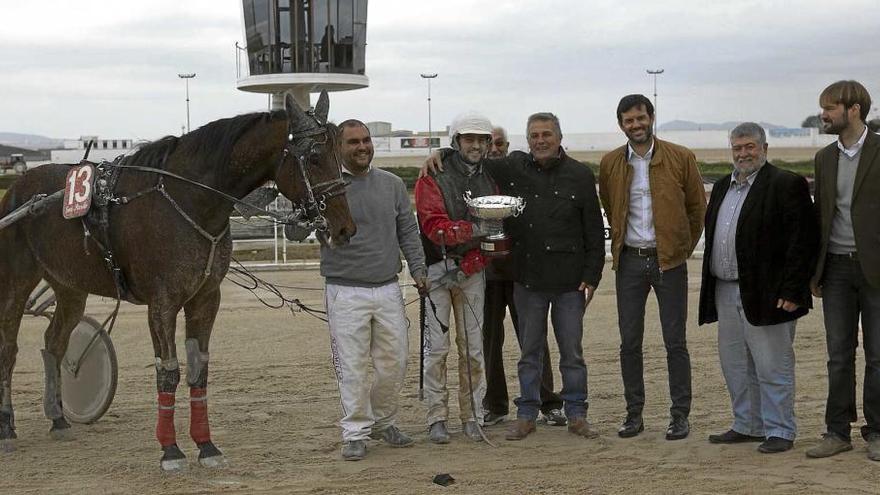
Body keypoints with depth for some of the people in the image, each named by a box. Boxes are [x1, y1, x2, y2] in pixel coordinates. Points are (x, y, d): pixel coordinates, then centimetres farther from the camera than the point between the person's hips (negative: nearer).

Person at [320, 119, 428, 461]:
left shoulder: (392, 185, 8)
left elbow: (408, 231, 12)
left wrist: (418, 269, 4)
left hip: (388, 290, 4)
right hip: (345, 293, -4)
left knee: (394, 364, 9)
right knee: (352, 368, -1)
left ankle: (382, 421, 29)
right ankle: (356, 433, 10)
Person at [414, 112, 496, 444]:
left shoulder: (489, 182, 10)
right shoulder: (433, 178, -5)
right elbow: (434, 226, -17)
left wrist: (466, 265, -10)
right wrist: (473, 230, -30)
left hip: (472, 271, 4)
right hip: (437, 271, -4)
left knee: (473, 348, 7)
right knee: (436, 347, -4)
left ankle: (473, 416, 13)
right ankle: (437, 419, 3)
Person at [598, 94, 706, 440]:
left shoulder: (680, 158, -3)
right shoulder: (610, 164, 4)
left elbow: (697, 207, 7)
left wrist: (683, 247, 8)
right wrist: (622, 243, 13)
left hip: (669, 260, -2)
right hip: (629, 260, 2)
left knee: (675, 342, 0)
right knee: (629, 342, 4)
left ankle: (680, 416, 7)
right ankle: (634, 414, 13)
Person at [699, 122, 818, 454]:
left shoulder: (787, 185, -8)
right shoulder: (722, 187, 15)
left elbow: (802, 243, -13)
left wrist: (791, 292, -17)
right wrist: (711, 288, 14)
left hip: (766, 296, -8)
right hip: (726, 292, 8)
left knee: (773, 367, -2)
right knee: (735, 366, 15)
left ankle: (780, 432, 7)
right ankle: (748, 426, 26)